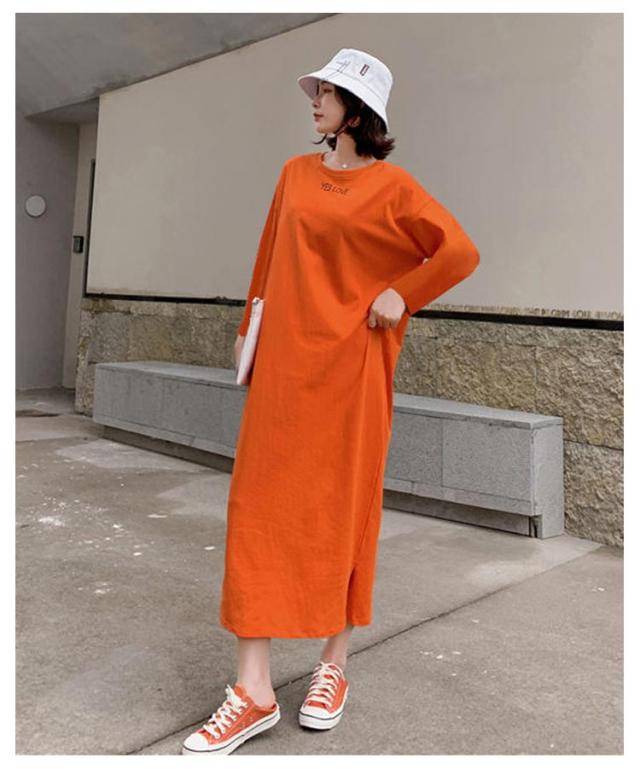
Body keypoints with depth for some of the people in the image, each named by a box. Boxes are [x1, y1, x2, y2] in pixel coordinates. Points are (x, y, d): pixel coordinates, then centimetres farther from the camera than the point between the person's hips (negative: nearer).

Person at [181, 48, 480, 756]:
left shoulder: (390, 186, 0)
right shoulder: (295, 173, 15)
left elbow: (460, 251, -2)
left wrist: (401, 295, -6)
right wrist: (251, 328, 20)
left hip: (351, 362, -4)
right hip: (284, 358, 5)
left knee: (344, 507, 3)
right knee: (259, 505, -2)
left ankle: (334, 665, 21)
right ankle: (254, 691, 4)